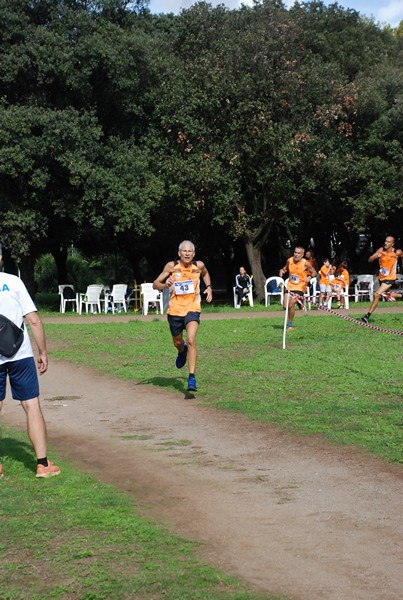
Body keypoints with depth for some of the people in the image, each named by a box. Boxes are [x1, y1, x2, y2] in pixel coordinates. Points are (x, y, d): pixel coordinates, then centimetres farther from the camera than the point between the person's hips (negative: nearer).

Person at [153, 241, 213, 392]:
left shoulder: (199, 265, -2)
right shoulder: (172, 266, -7)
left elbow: (205, 274, 24)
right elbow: (155, 284, -3)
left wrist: (209, 287, 8)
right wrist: (165, 285, -24)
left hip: (193, 309, -1)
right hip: (175, 310, 1)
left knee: (191, 340, -22)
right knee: (177, 342, 18)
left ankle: (192, 377, -21)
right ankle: (182, 351, 58)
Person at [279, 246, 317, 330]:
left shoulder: (305, 263, -13)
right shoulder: (290, 260, -3)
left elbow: (314, 272, -3)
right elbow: (285, 268, 16)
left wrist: (310, 277, -24)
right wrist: (282, 271, -7)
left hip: (300, 287, -4)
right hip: (290, 286, 4)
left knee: (291, 305, -17)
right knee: (285, 306, -2)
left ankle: (290, 324, 2)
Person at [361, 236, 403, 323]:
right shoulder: (381, 250, -13)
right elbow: (369, 260, -19)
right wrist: (376, 256, -38)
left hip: (390, 278, -5)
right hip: (381, 278, 5)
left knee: (377, 295, -20)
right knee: (386, 294, 27)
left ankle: (368, 315, -18)